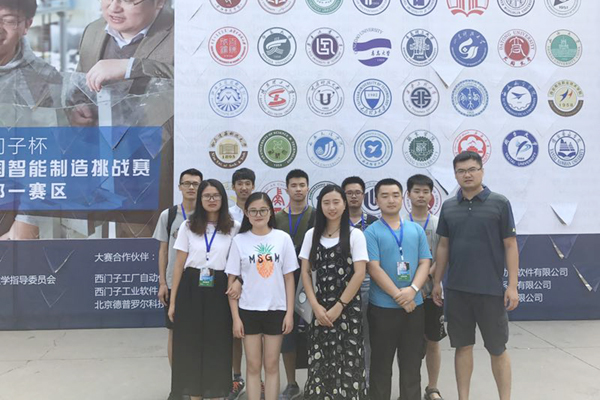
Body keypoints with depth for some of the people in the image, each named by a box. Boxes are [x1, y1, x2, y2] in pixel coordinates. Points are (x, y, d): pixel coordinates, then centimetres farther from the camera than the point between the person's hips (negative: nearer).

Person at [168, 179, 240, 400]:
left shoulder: (234, 228, 1)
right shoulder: (188, 226, 3)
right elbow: (179, 265, 3)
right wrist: (173, 300, 1)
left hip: (219, 290, -1)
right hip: (191, 289, 1)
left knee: (217, 345, 5)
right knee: (190, 345, 7)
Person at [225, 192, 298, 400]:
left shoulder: (283, 238, -2)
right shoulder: (239, 240, -2)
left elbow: (289, 278, 1)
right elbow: (232, 281, 0)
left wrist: (290, 312, -2)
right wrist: (235, 318, -4)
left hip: (276, 309, 0)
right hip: (248, 310, 0)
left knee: (272, 365, 10)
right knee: (253, 366, 9)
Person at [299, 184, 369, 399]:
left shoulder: (355, 234, -3)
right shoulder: (312, 235, 7)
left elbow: (359, 274, -8)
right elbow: (305, 272, 6)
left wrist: (338, 307, -10)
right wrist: (316, 306, -4)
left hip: (348, 308, -2)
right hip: (320, 308, 3)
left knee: (348, 361, -1)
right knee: (319, 361, 3)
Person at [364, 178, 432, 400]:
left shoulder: (416, 230, 7)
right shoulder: (371, 232, -4)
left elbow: (425, 262, 3)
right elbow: (374, 268, -11)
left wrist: (412, 289, -14)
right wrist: (398, 295, -16)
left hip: (415, 306, 3)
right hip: (382, 307, -3)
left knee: (412, 362, 13)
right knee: (381, 363, 9)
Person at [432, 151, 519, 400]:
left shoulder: (500, 203, -3)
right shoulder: (448, 207, 6)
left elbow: (510, 245, -3)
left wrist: (513, 285, -8)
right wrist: (437, 282, 9)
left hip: (491, 289, -3)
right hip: (456, 289, 3)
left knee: (497, 349, 8)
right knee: (463, 346, 12)